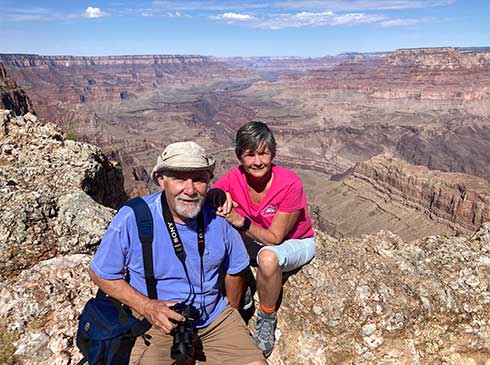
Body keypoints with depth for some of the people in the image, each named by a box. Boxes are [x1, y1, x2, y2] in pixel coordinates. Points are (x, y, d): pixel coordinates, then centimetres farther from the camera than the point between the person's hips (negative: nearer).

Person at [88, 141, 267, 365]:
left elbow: (234, 269, 6)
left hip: (215, 317, 2)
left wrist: (230, 311, 16)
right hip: (158, 324, -2)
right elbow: (101, 273, -7)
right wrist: (147, 307, -18)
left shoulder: (218, 217, -11)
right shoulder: (132, 218, -19)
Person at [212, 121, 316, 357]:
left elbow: (274, 238, -27)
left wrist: (239, 220, -41)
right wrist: (218, 198, -44)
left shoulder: (289, 184, -28)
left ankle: (267, 320, -9)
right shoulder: (234, 179, -16)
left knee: (268, 257, -39)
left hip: (295, 243, -4)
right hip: (256, 240, 5)